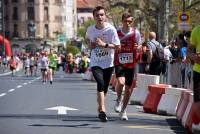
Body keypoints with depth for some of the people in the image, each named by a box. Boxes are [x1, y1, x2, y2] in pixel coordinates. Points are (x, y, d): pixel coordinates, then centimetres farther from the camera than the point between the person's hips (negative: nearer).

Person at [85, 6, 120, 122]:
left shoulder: (111, 29, -13)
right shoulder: (90, 29, -3)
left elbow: (117, 46, -14)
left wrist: (104, 44, -25)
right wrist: (90, 44, -1)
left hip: (108, 63, 0)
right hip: (95, 63, 0)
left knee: (105, 87, 10)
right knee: (101, 83, -21)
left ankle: (100, 107, 34)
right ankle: (102, 110, -26)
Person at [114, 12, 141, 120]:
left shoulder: (136, 33, -1)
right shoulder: (117, 33, -2)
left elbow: (139, 46, 7)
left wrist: (137, 47, -15)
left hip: (131, 64, 2)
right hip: (119, 63, -2)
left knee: (128, 88, 6)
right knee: (121, 82, -26)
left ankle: (123, 110, 22)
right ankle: (118, 99, 5)